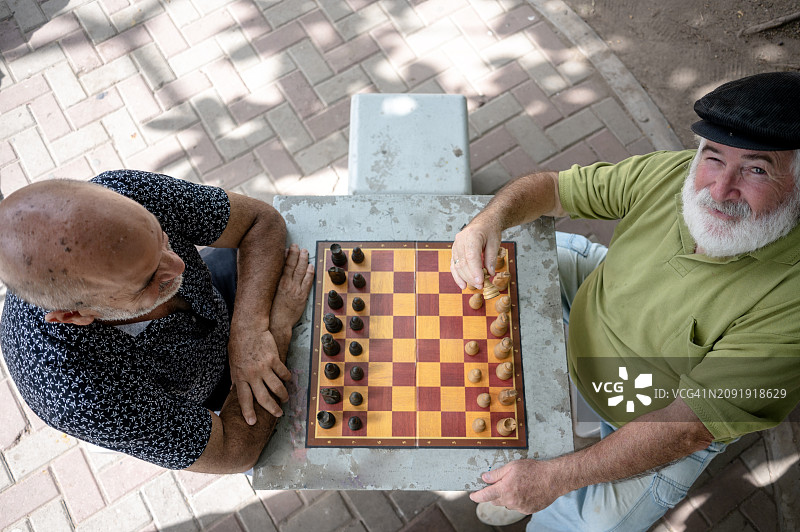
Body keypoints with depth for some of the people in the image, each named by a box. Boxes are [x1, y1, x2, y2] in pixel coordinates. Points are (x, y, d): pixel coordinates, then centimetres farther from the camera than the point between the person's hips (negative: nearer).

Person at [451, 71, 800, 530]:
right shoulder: (673, 174, -22)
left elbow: (687, 427, -32)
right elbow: (549, 187, -12)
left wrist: (555, 477, -35)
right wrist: (490, 220, -34)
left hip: (665, 424, -4)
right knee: (509, 250, 2)